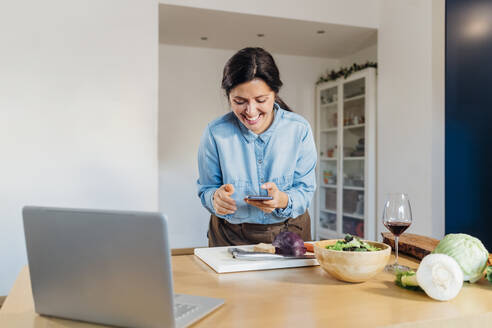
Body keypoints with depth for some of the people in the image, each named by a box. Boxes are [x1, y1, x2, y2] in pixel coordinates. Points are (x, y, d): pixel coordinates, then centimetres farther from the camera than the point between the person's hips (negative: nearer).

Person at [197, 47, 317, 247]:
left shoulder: (299, 129, -7)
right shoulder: (215, 133, -8)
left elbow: (305, 191, -4)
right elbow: (205, 189, 0)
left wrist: (282, 200, -26)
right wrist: (215, 198, -23)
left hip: (289, 234, 1)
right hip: (230, 237, 0)